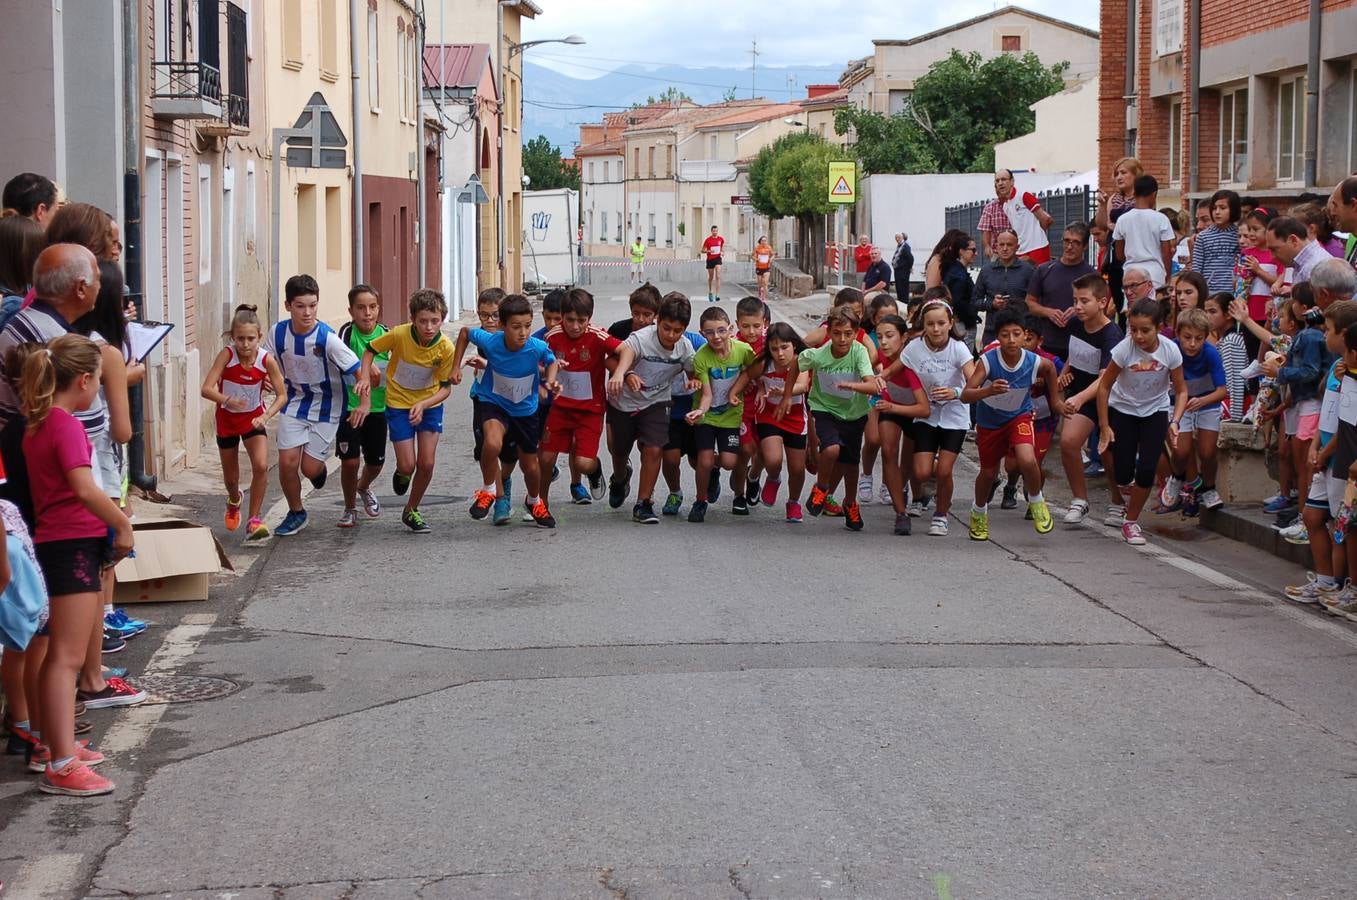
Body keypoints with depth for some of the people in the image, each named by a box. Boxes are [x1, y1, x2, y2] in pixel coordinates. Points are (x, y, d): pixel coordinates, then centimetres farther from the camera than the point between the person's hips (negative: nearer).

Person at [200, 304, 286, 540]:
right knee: (230, 478, 14)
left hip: (253, 418, 0)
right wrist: (228, 400, -48)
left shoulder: (267, 360, -22)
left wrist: (265, 416, -31)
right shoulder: (227, 355, -25)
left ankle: (254, 520, -7)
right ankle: (234, 500, 51)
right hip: (227, 418, 0)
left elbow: (282, 395, -15)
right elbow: (206, 389, -30)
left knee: (261, 466, -22)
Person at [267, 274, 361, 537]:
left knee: (310, 467, -5)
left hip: (326, 406, -3)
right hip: (294, 401, 3)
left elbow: (358, 370, -21)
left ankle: (319, 470, 35)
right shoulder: (278, 333, -11)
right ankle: (296, 513, 18)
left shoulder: (327, 338, -24)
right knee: (287, 461, -6)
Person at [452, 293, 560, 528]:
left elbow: (552, 362, -4)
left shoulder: (538, 347, -27)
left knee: (530, 466, 15)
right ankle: (488, 491, -6)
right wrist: (456, 366, -5)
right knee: (492, 444, -33)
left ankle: (534, 502, 48)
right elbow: (465, 331, -5)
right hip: (494, 402, -2)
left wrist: (551, 380, -25)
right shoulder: (490, 341, -26)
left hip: (526, 409, 2)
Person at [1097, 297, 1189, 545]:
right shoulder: (1124, 349, -25)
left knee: (1146, 470, -12)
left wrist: (1175, 421, -23)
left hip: (1155, 412, 1)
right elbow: (1104, 386, -14)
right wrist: (1104, 427, -14)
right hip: (1122, 410, -1)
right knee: (1123, 472, -4)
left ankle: (1131, 521, 9)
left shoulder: (1170, 350, -21)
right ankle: (1117, 502, 32)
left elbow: (1181, 390, -8)